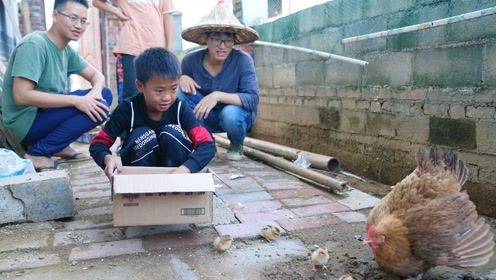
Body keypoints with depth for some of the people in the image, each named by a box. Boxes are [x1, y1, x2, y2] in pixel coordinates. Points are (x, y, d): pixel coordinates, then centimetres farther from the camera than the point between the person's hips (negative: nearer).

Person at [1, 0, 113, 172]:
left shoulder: (66, 50, 6)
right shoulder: (34, 45, -20)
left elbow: (96, 75, 9)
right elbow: (21, 95, -28)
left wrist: (95, 92, -16)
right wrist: (75, 100, -30)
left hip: (46, 113, 9)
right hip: (26, 122, -9)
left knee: (104, 94, 4)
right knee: (98, 107, -23)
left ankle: (60, 145, 4)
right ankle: (37, 153, -13)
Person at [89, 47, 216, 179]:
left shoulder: (180, 109, -18)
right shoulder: (128, 109, -19)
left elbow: (207, 144, -25)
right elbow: (98, 143, -14)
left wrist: (185, 168, -45)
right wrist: (108, 158, -40)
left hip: (174, 167, 1)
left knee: (171, 133, -27)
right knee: (142, 135, -29)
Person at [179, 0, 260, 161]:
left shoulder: (243, 60, -21)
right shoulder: (191, 60, -14)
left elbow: (253, 99, -27)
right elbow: (177, 84, 1)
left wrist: (218, 95, -40)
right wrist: (182, 78, -23)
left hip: (237, 114, -2)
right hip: (206, 118, 3)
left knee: (230, 114, -37)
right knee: (178, 91, -20)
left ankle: (237, 143, 1)